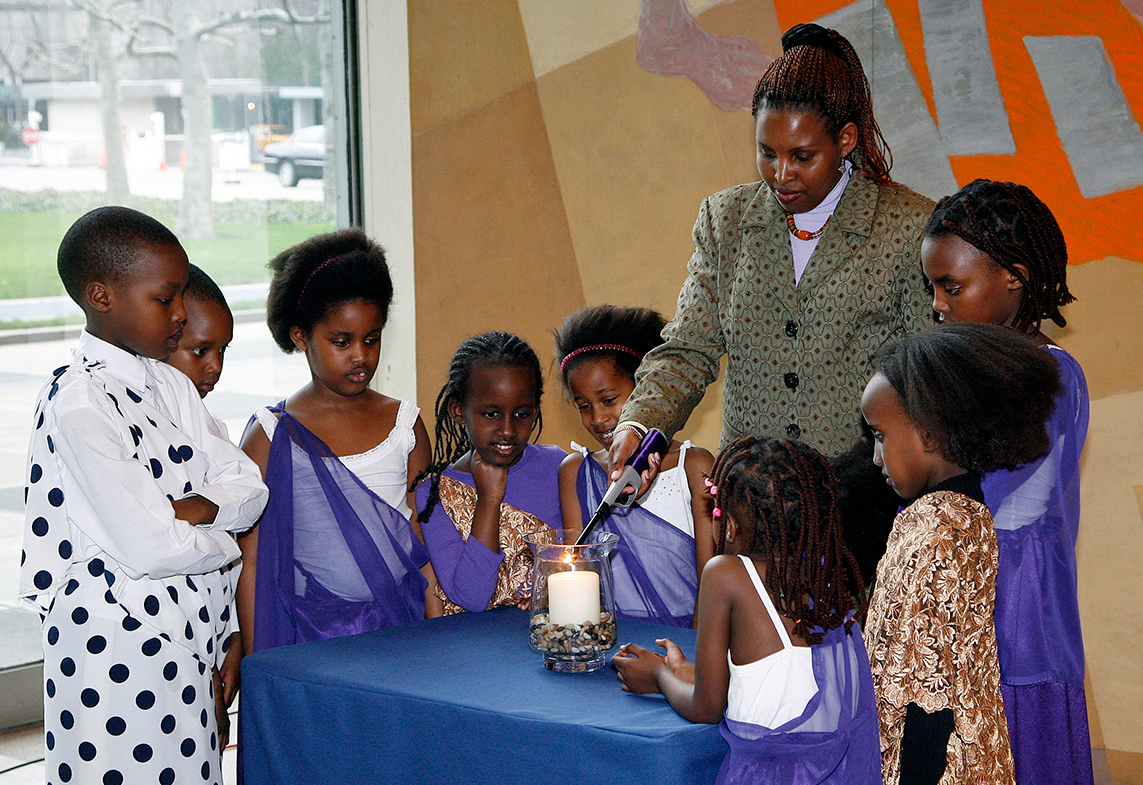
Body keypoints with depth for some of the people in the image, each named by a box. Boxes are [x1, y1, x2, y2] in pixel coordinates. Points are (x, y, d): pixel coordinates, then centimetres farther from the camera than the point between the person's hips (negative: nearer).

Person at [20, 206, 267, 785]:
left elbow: (249, 491, 6)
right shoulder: (78, 404, -18)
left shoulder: (170, 387, 9)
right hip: (113, 636, -8)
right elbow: (148, 548, -22)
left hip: (184, 627, 8)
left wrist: (196, 509, -13)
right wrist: (220, 543, -4)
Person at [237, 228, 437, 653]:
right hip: (308, 632, -2)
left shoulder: (405, 423, 9)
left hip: (401, 626, 2)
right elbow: (252, 561, 0)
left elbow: (426, 543, 11)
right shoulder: (271, 435, 0)